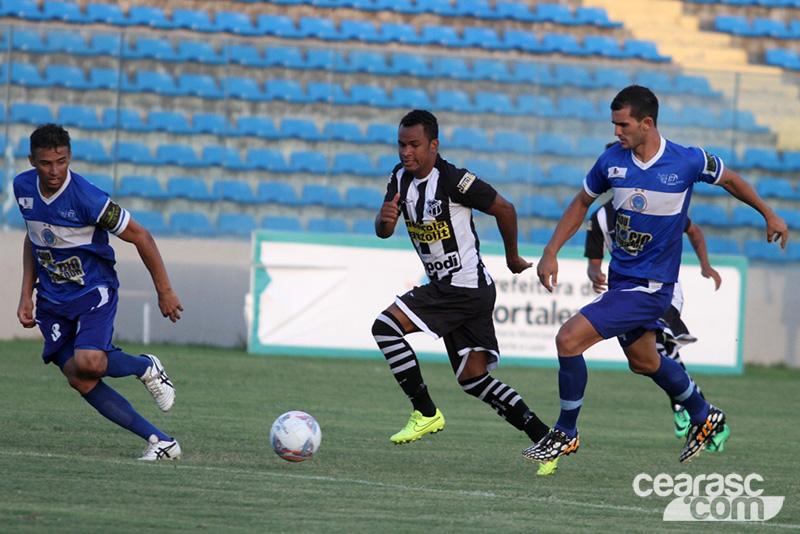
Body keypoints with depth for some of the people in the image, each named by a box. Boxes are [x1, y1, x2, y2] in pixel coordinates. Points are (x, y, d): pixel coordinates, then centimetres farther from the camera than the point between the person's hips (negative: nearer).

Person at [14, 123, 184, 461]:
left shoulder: (87, 199, -22)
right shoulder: (23, 187, -3)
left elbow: (140, 237, -13)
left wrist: (164, 292, -7)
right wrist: (26, 295, 9)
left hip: (94, 292, -5)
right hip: (52, 299, 5)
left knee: (87, 363, -29)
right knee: (79, 381, -10)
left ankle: (146, 367, 5)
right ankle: (160, 441, -5)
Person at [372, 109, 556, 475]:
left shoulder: (453, 180, -19)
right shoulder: (401, 176, 5)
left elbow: (504, 209, -9)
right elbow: (383, 231, 1)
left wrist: (512, 258, 4)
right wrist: (385, 218, -24)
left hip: (467, 289, -9)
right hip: (443, 287, 9)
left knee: (386, 327, -18)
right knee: (473, 378, 9)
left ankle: (426, 413, -9)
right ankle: (545, 439, 12)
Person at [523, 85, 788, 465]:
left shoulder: (688, 162, -15)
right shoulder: (612, 161, -4)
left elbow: (729, 180, 5)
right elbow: (582, 202, 12)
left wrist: (769, 215, 18)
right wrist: (551, 252, 3)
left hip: (651, 286, -6)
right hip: (620, 276, 6)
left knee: (569, 339, -17)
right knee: (643, 362, 24)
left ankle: (565, 433, 0)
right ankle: (704, 417, 47)